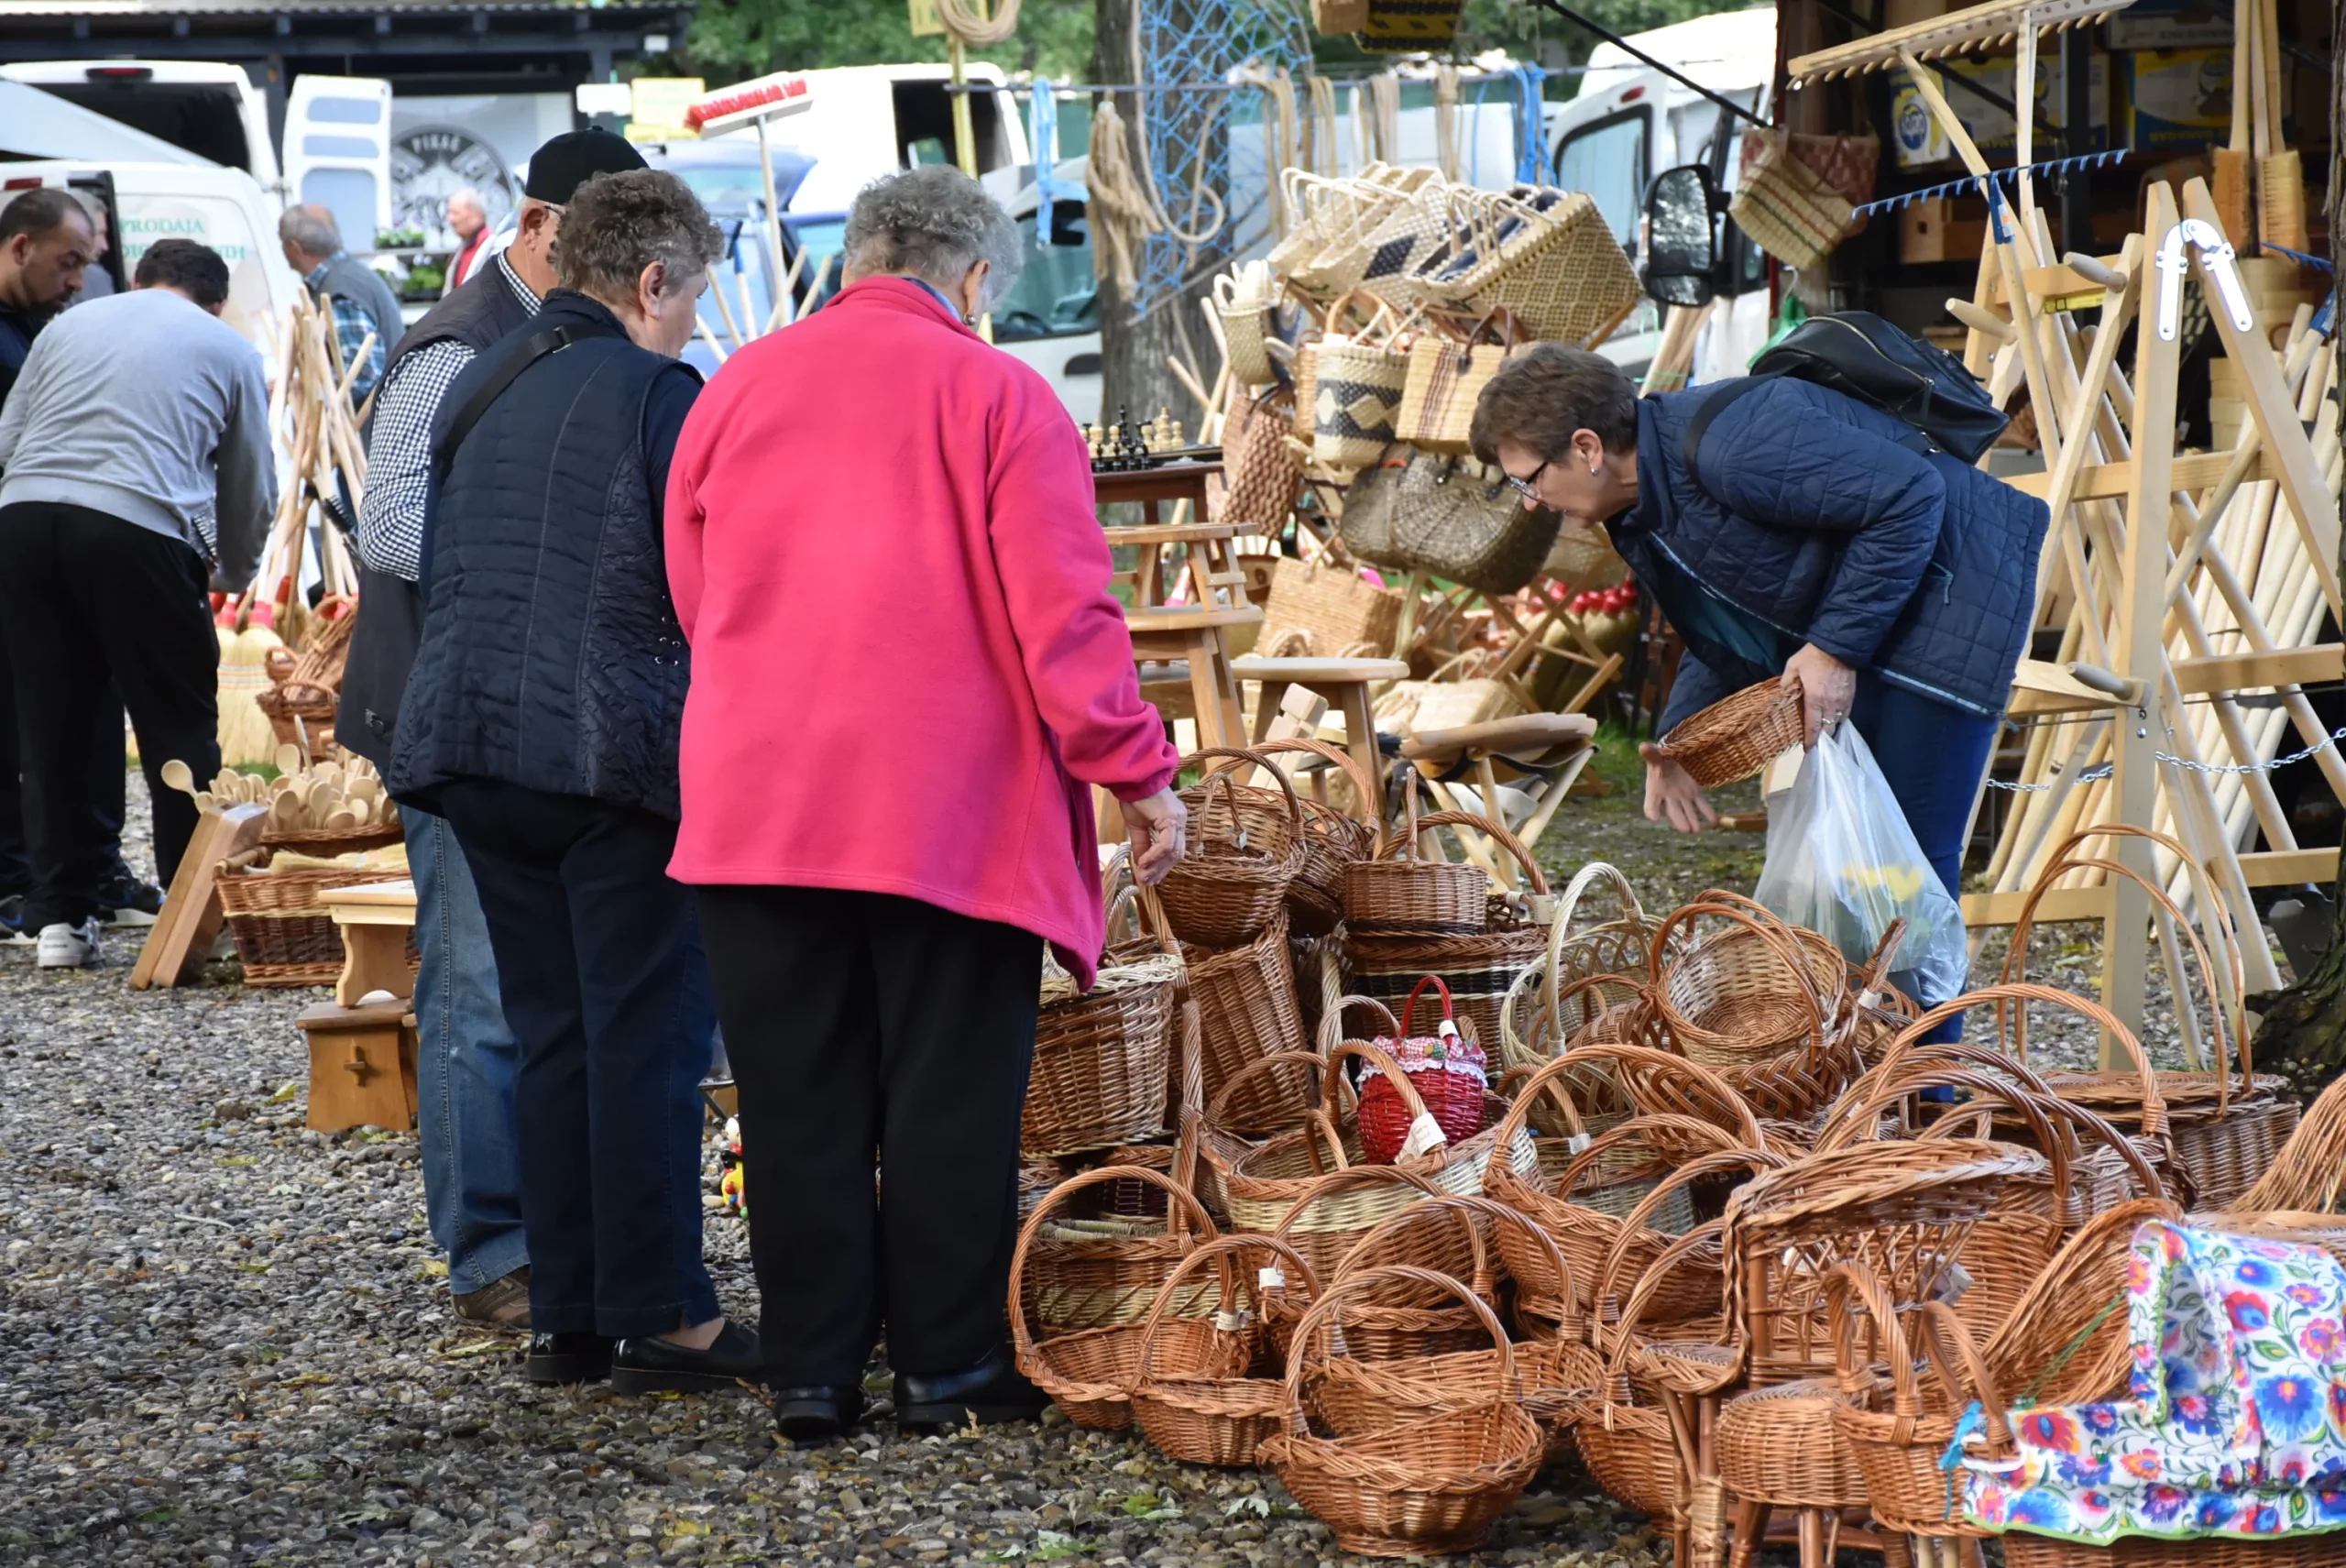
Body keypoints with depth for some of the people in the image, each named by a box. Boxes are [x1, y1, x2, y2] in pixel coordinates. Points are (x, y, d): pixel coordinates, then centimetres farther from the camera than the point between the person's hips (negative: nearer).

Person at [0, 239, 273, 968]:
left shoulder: (68, 325, 24)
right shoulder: (228, 350, 17)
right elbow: (251, 488, 21)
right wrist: (232, 573, 39)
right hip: (140, 530, -3)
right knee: (180, 732, 7)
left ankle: (60, 914, 14)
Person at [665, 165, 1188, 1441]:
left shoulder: (734, 390, 8)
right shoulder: (995, 394, -6)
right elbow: (1062, 613, -10)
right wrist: (1137, 772, -3)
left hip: (757, 798, 4)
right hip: (948, 803, -3)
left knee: (798, 1094, 9)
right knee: (947, 1093, 6)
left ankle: (812, 1370, 13)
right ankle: (948, 1366, 11)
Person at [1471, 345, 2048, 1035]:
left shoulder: (1729, 444, -28)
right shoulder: (1641, 515, 5)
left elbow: (1909, 498, -28)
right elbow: (1729, 635, 16)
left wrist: (1835, 646, -26)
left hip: (1951, 585, -10)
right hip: (1856, 623, 10)